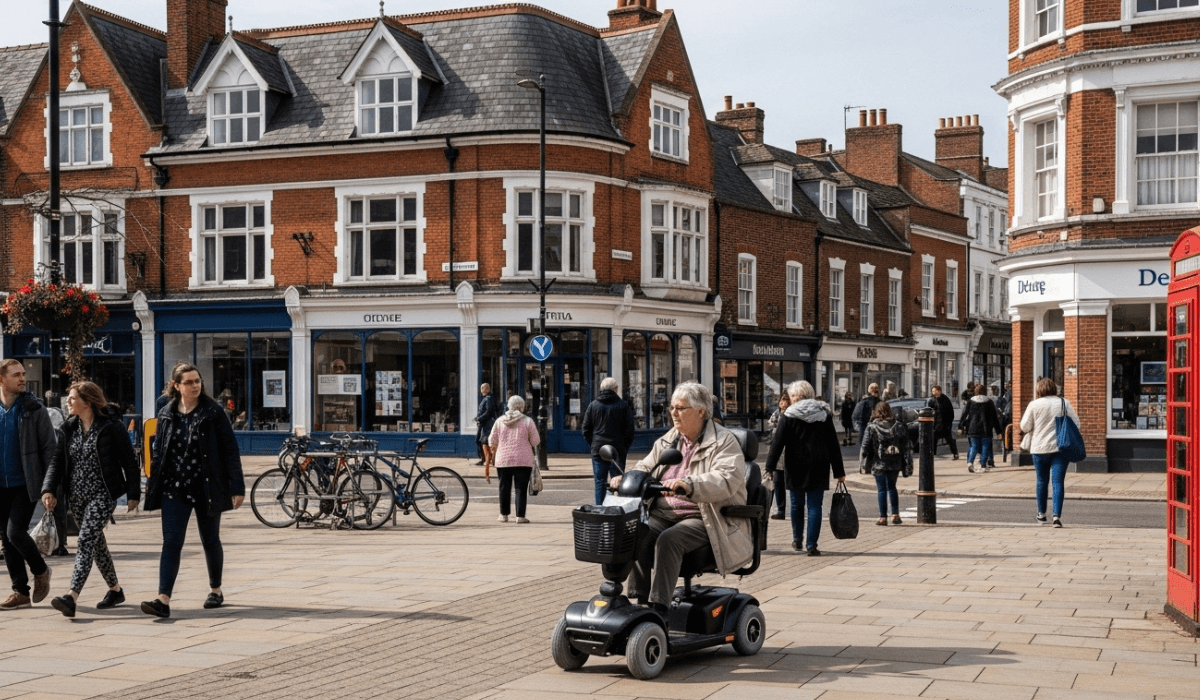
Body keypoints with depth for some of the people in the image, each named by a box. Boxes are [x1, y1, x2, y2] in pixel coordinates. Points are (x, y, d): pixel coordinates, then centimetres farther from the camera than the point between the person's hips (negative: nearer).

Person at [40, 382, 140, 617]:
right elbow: (58, 459, 6)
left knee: (86, 541, -18)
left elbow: (129, 460, -6)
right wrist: (49, 489, -8)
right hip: (77, 495, 7)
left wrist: (133, 494, -6)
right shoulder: (70, 428, 8)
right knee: (96, 543, 14)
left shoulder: (111, 426, -9)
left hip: (102, 494, -7)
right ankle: (115, 590, 30)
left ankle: (72, 597, -27)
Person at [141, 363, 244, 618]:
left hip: (207, 488, -2)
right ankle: (163, 600, -15)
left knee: (210, 541, 12)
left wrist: (237, 487, -9)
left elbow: (230, 450, -5)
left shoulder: (213, 412, -5)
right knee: (171, 543, -8)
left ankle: (215, 590, 32)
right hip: (174, 489, 2)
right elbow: (158, 452, 14)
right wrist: (152, 484, 11)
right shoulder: (166, 415, 5)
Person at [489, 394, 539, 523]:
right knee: (521, 488, 2)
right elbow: (535, 441, -3)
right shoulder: (527, 421, -3)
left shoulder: (500, 421, 5)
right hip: (523, 460, -2)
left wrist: (494, 451, 26)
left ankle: (503, 515, 15)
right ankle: (520, 516, -1)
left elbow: (492, 440, 7)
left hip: (503, 459, 2)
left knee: (504, 487, 11)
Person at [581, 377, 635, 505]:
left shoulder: (593, 405, 5)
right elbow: (629, 429, -1)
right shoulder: (623, 405, -1)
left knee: (600, 482, 5)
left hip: (598, 450, 2)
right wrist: (625, 447, 9)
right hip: (618, 450, -2)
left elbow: (586, 430, 6)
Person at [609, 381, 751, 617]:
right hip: (663, 514, 6)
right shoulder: (668, 440, 19)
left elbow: (726, 481, -22)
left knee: (669, 540, -33)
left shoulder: (724, 442, -4)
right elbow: (645, 469, 22)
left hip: (703, 519, -6)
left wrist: (687, 485, -39)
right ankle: (639, 599, -22)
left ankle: (658, 606, -30)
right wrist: (626, 479, -3)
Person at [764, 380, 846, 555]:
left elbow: (778, 443, -9)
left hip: (796, 467, -1)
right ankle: (811, 545, -5)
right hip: (818, 468, 1)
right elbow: (834, 445, 7)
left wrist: (770, 467, -8)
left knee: (797, 504, 15)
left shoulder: (789, 416, -3)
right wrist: (839, 472, 10)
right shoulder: (824, 414, 5)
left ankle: (797, 540, 27)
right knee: (814, 506, 1)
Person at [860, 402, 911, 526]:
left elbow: (865, 446, -4)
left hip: (879, 464, -3)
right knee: (892, 488, 19)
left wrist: (864, 462, 8)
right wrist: (907, 464, 5)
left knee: (882, 490, 4)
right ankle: (895, 515, 14)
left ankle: (883, 517, 4)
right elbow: (906, 446, 2)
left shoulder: (872, 428, -7)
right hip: (895, 464, 3)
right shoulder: (899, 426, 1)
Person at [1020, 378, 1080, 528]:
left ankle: (1041, 513, 27)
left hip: (1040, 448, 0)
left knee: (1042, 480, 15)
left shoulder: (1034, 405, -5)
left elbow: (1025, 427, -1)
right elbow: (1076, 423, 5)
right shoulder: (1064, 403, 0)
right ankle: (1057, 515, -13)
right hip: (1060, 448, 0)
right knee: (1058, 482, -2)